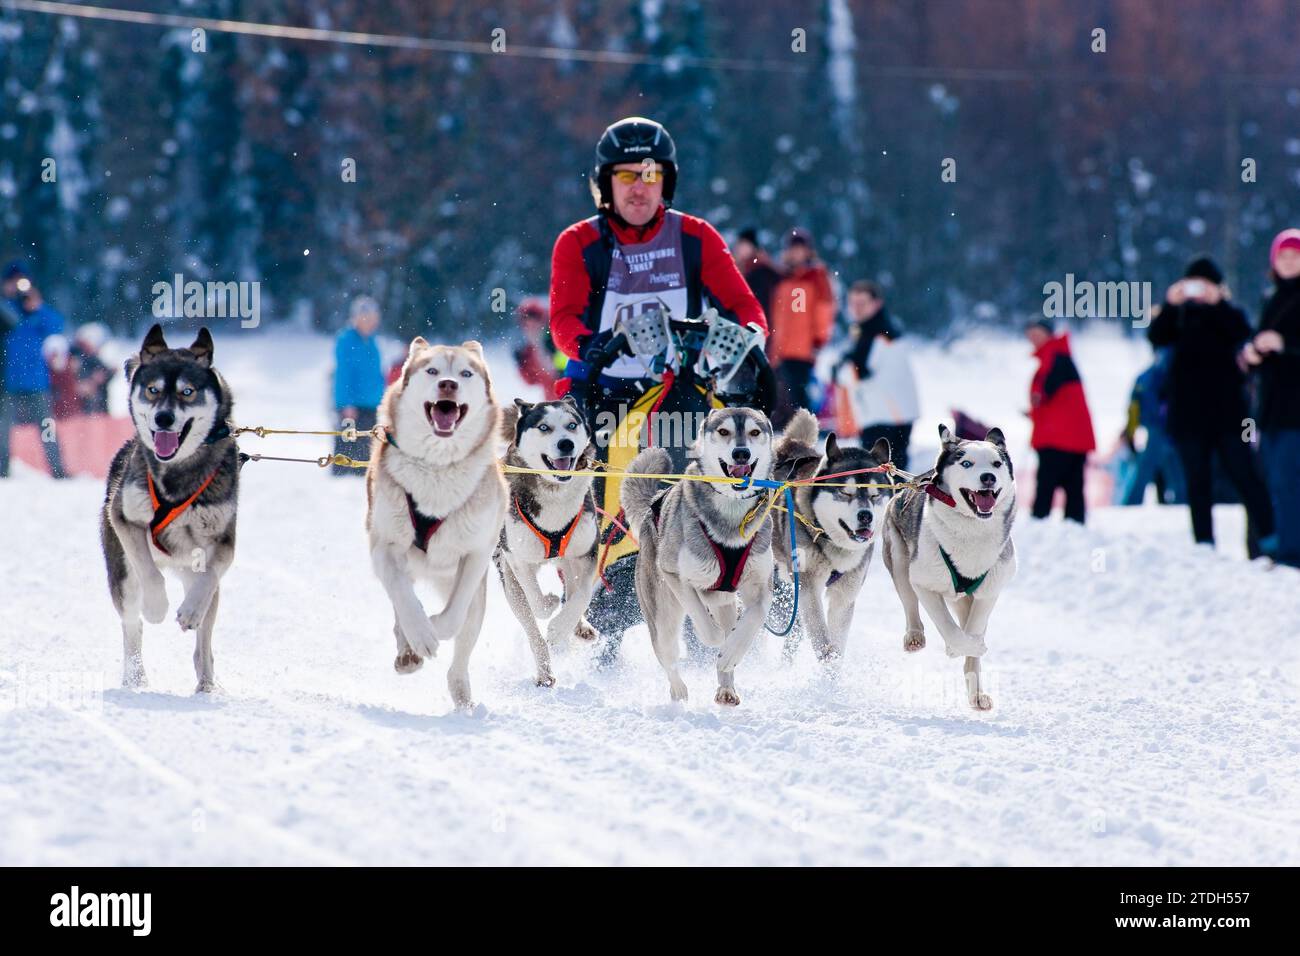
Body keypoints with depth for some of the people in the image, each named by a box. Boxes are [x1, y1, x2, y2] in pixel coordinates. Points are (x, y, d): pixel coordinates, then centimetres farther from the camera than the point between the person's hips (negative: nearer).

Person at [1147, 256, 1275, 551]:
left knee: (1241, 472, -8)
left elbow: (1242, 333, -14)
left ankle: (1268, 536, -9)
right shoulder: (1179, 316, 11)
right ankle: (1204, 545, 5)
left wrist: (1217, 302, -23)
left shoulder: (1228, 314, 7)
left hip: (1226, 410, -2)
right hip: (1188, 413, 2)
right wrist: (1170, 305, -21)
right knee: (1197, 480, 3)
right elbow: (1156, 337, -7)